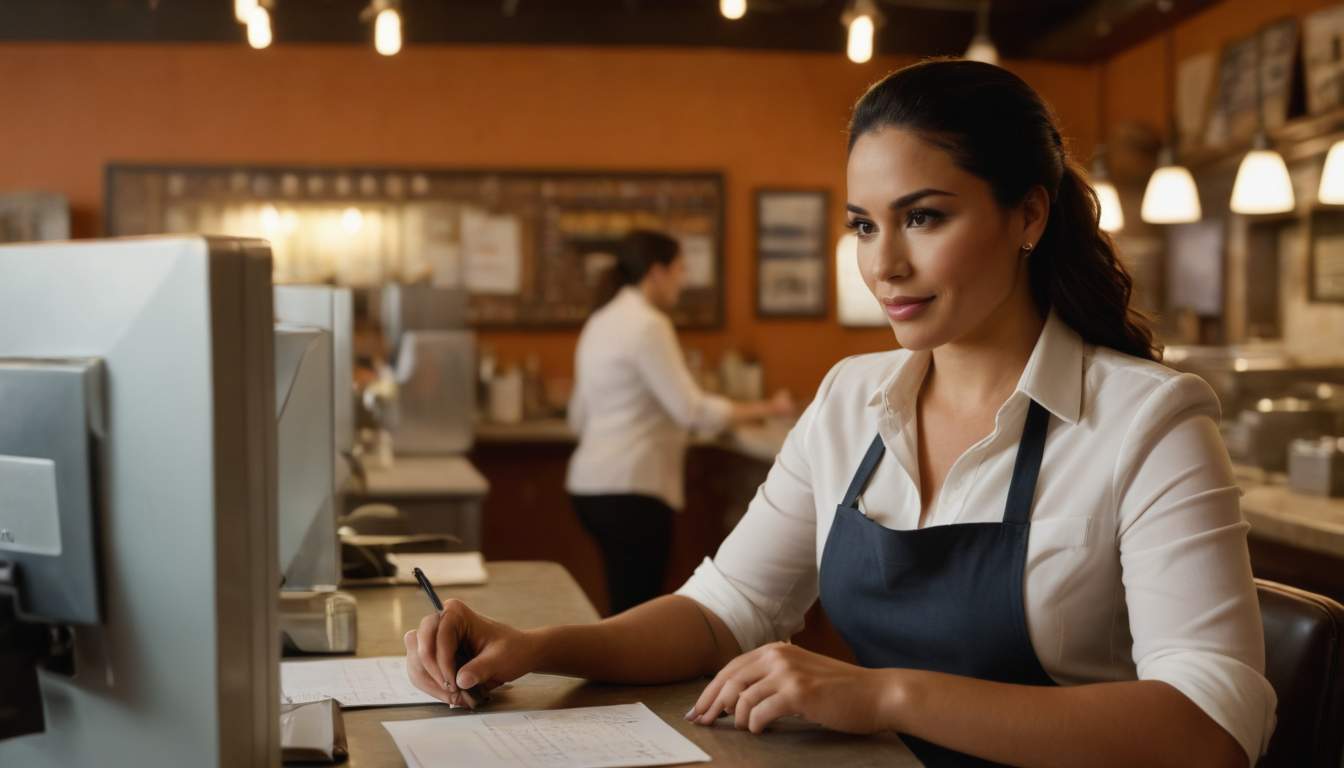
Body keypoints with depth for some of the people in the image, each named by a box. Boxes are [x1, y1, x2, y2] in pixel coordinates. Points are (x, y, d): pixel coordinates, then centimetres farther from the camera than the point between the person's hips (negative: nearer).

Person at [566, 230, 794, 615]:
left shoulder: (602, 320, 14)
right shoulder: (647, 324, -14)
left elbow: (579, 415, 18)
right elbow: (692, 410, -17)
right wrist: (764, 409, -9)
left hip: (593, 482, 10)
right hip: (629, 489, -10)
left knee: (628, 607, 14)